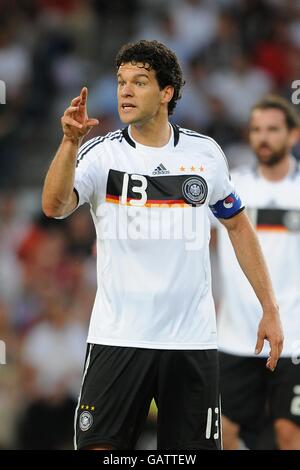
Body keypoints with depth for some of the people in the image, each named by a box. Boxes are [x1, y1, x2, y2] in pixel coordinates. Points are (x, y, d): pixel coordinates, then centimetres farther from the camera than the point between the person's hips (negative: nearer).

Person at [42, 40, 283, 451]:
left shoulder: (206, 153, 4)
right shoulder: (101, 154, -3)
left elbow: (238, 226, 15)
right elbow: (54, 206, -19)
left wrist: (270, 309, 12)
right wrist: (70, 141, -34)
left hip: (192, 339, 2)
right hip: (118, 337, -2)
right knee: (99, 448, -6)